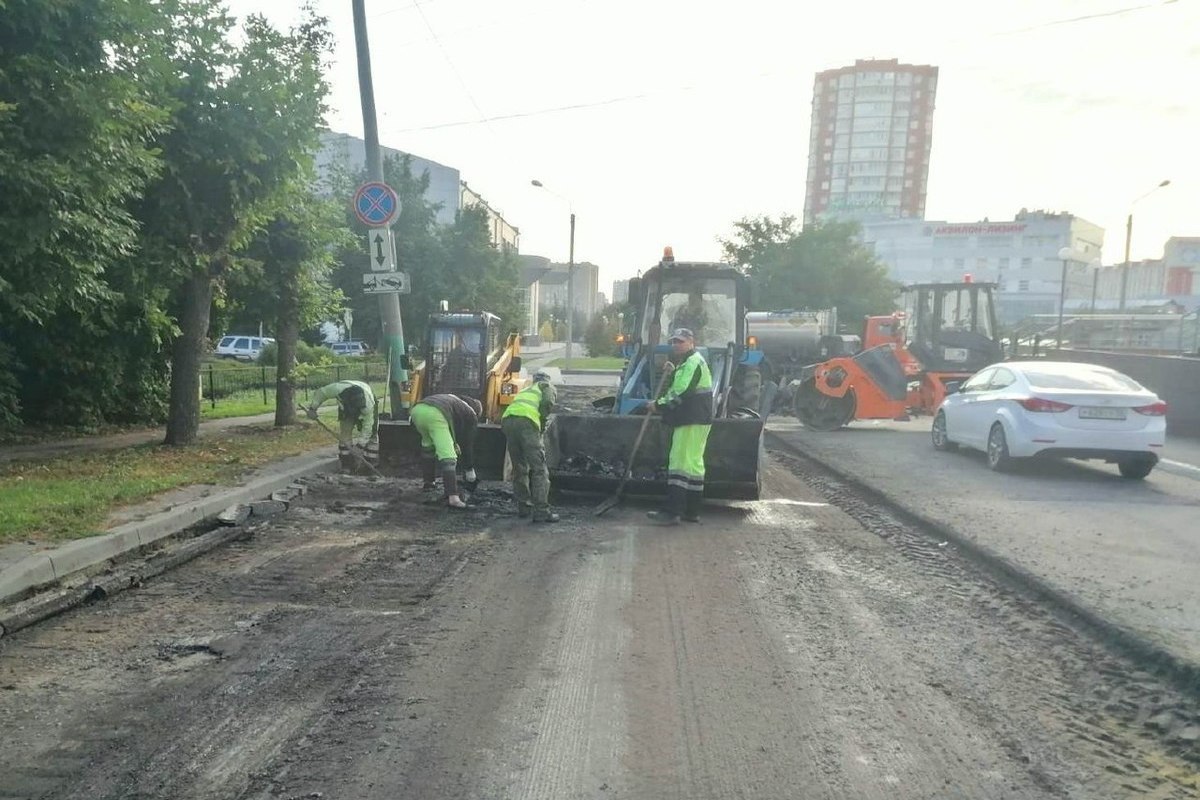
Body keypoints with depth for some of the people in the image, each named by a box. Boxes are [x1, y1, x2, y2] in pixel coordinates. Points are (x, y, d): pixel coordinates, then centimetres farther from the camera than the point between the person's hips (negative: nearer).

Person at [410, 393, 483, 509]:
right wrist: (470, 470, 34)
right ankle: (452, 497, -18)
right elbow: (468, 444, 25)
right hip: (435, 415, -7)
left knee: (427, 444, 32)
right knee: (448, 456, -7)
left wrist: (453, 443, 55)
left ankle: (428, 483, 40)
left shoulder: (454, 400, 40)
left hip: (417, 409, 7)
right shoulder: (471, 415, 22)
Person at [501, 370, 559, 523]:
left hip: (507, 420, 7)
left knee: (519, 468, 19)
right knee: (539, 469, -3)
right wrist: (542, 422, 12)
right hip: (526, 422, -6)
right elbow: (548, 403, -2)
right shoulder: (547, 387, 22)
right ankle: (541, 512, -7)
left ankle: (524, 507, 23)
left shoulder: (525, 390, 41)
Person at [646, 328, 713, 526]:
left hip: (692, 422, -11)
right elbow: (675, 390, 21)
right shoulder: (685, 363, 22)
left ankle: (672, 512, -13)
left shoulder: (693, 362, -13)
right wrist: (670, 374, 5)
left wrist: (659, 405, -13)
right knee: (693, 463, 13)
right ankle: (692, 512, 20)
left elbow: (681, 393, -21)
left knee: (680, 463, -12)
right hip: (690, 421, 11)